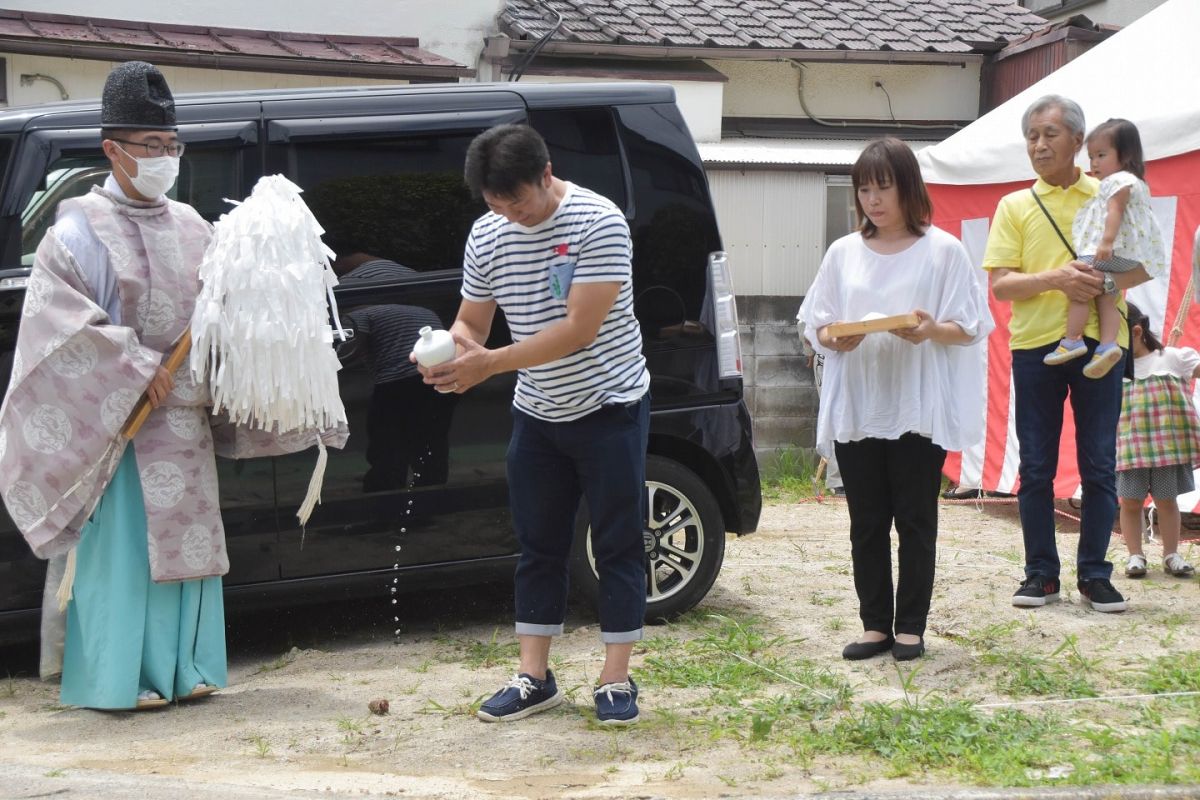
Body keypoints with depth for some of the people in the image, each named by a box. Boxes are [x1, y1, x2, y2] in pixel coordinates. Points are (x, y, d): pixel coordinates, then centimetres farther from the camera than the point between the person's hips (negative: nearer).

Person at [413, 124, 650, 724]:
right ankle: (534, 678, 17)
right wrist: (452, 346, -20)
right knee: (538, 545, 9)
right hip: (537, 413, 6)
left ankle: (615, 681, 8)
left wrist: (489, 364, -30)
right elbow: (470, 321, 6)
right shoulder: (487, 235, -2)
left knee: (617, 544, 1)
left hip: (608, 407, -5)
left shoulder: (598, 223, -20)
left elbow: (580, 329, -26)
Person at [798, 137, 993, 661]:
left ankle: (910, 627, 12)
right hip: (855, 409, 3)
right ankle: (875, 624, 15)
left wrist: (933, 330, -21)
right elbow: (816, 326, 10)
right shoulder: (843, 252, 10)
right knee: (867, 523, 7)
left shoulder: (942, 251, 1)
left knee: (915, 521, 3)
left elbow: (969, 327, 0)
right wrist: (833, 338, -12)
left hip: (919, 410, -3)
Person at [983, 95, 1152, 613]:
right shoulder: (1014, 206, 9)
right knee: (1036, 468, 3)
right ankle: (1041, 573, 13)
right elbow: (1000, 285, 0)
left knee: (1099, 464, 2)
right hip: (1035, 346, 1)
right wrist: (1055, 279, -18)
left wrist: (1107, 283, -15)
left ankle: (1094, 574, 11)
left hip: (1099, 342, 0)